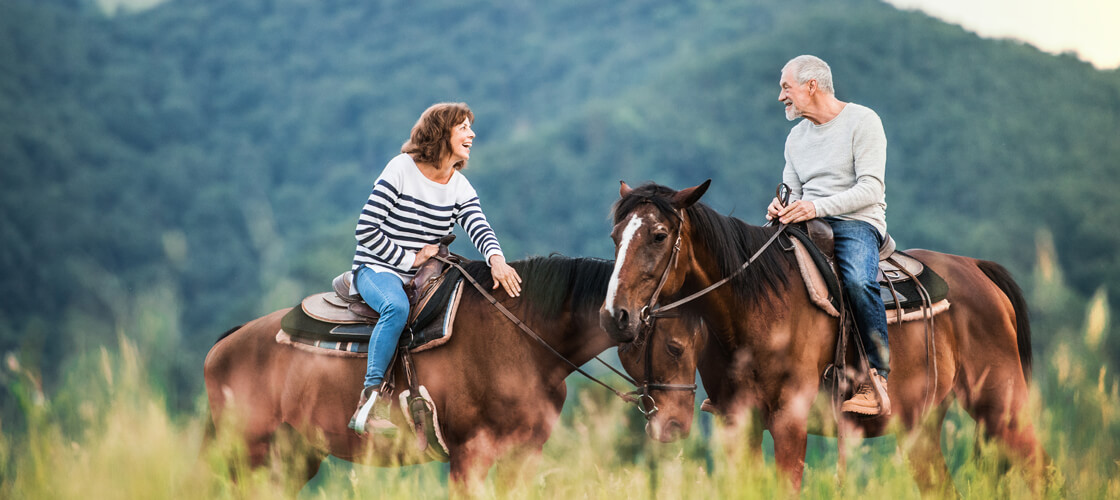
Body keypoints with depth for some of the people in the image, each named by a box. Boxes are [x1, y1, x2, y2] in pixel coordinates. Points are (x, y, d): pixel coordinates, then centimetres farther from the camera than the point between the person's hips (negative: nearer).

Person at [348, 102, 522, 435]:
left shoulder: (461, 188, 8)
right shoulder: (402, 169, -9)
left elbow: (479, 228, -10)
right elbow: (365, 229, -12)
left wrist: (496, 259, -32)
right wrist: (409, 259, -14)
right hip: (378, 269, -6)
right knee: (397, 306, -38)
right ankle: (370, 401, -37)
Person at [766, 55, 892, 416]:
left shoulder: (862, 121, -3)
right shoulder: (796, 137, 18)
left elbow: (871, 189, -13)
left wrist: (816, 207, -24)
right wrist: (781, 207, -7)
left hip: (858, 223, -7)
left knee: (857, 280, -37)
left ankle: (878, 376, -29)